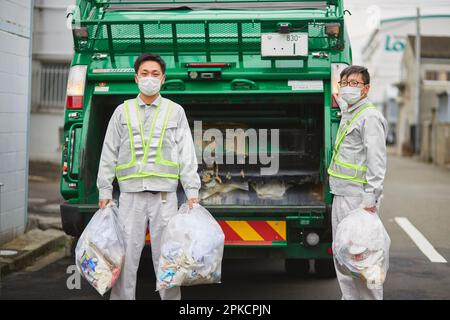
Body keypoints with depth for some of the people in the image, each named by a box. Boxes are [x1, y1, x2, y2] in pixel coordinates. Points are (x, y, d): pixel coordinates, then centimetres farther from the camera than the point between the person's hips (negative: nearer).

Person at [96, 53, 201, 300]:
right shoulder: (122, 111, 10)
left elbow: (187, 155, 4)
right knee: (126, 257, 1)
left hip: (164, 196, -1)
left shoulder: (175, 112, 8)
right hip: (130, 195, 1)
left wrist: (192, 191, -4)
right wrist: (104, 191, 5)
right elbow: (108, 154, 10)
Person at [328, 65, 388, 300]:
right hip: (341, 196, 10)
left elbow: (377, 163, -18)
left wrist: (370, 201, -23)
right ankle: (350, 296, 22)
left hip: (358, 199, -10)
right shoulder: (348, 115, 17)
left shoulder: (370, 117, -12)